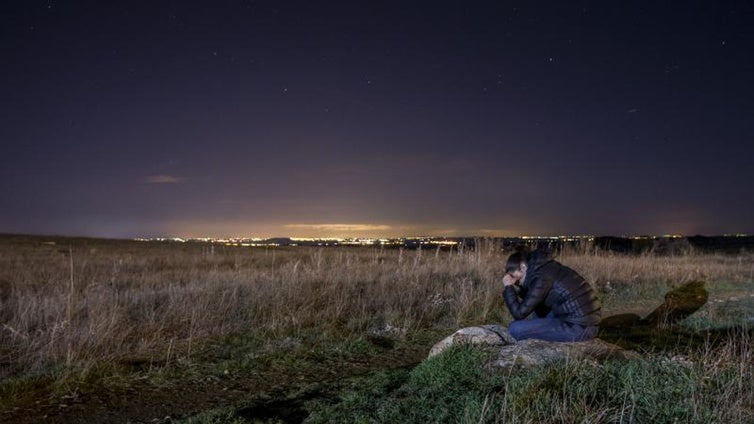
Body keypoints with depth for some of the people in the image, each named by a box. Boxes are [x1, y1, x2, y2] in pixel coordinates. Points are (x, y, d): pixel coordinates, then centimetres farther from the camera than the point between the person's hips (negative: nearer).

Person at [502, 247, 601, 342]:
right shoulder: (548, 267, 13)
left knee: (515, 328, -10)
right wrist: (517, 288, 10)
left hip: (579, 328, -10)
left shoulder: (541, 277, -14)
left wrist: (508, 288, -4)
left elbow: (520, 313, -14)